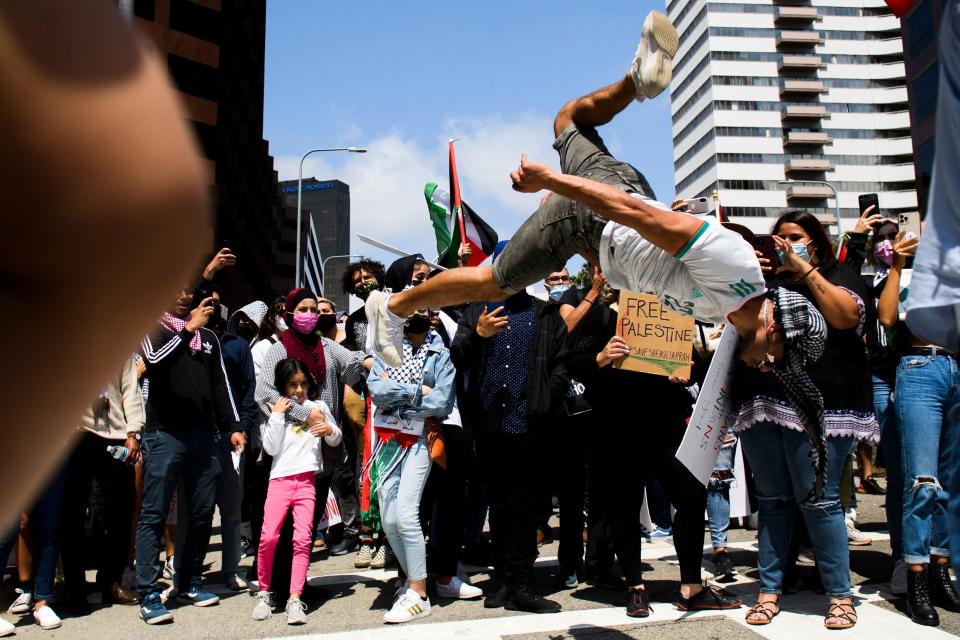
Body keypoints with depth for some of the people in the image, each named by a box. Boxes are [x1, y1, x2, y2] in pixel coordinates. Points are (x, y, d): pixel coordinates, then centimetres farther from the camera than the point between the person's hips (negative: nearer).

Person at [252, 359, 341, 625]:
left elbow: (336, 440, 17)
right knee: (268, 537, -10)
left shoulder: (318, 407, 13)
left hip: (307, 480, 1)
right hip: (280, 479, 0)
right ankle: (263, 593, 9)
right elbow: (271, 448, -1)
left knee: (303, 539, -8)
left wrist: (330, 430, -4)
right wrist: (277, 415, -4)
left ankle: (294, 600, -3)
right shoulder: (273, 412, 10)